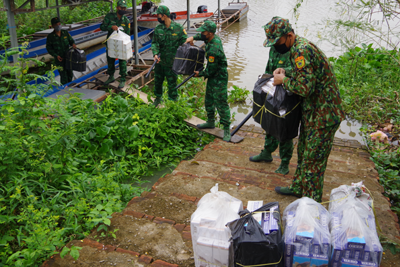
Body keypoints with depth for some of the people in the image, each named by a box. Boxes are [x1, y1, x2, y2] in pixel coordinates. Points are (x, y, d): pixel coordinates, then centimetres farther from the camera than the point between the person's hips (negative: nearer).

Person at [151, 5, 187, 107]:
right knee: (157, 81, 19)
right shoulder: (158, 29, -2)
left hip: (171, 62, -4)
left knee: (172, 83, 5)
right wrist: (155, 54, -20)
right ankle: (158, 98, 41)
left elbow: (185, 41, -2)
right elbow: (154, 43, -2)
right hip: (159, 61, 4)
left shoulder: (178, 28, -11)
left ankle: (173, 101, 21)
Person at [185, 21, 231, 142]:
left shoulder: (213, 49, -30)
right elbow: (203, 37, 26)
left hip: (219, 78, -10)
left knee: (221, 103, -7)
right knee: (209, 100, 20)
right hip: (213, 77, 10)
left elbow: (211, 69, -22)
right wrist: (193, 37, 14)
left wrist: (200, 74, -6)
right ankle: (210, 122, 36)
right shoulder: (214, 38, -1)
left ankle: (227, 130, 0)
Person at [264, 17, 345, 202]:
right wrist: (285, 73, 7)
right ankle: (298, 188, 38)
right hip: (312, 112, 11)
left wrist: (283, 80, -14)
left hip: (323, 114, -11)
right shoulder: (299, 47, 10)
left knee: (313, 160, -3)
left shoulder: (301, 50, -24)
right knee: (303, 153, 22)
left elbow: (305, 87, -31)